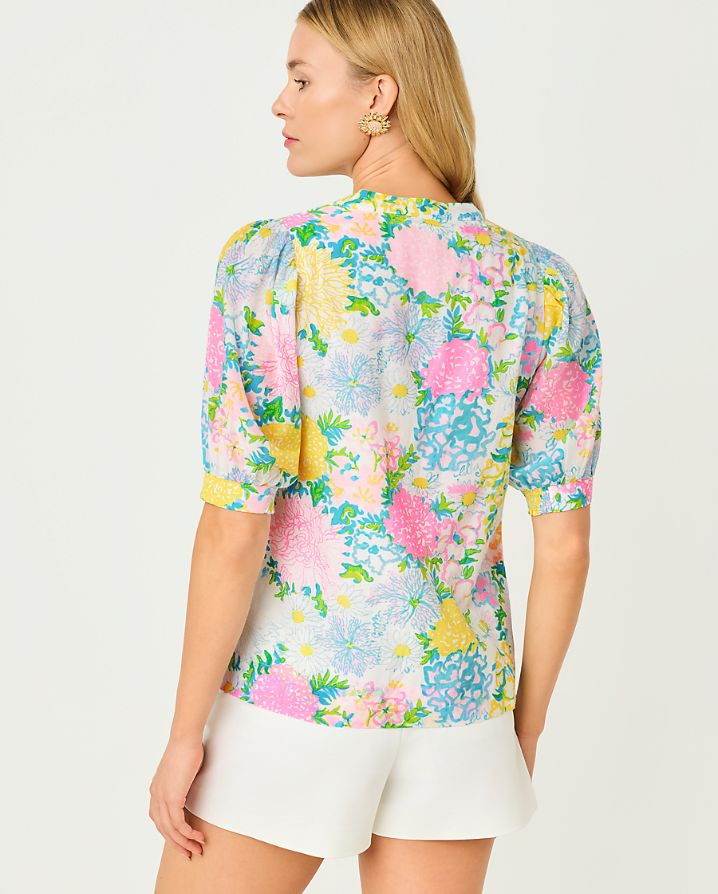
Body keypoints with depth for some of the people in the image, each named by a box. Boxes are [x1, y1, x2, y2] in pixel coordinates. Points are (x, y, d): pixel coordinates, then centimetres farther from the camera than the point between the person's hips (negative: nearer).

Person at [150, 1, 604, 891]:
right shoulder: (542, 284, -5)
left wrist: (184, 736, -8)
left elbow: (234, 527, -19)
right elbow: (564, 541, -2)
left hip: (293, 695, -4)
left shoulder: (269, 260, -17)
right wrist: (525, 726, 11)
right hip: (454, 700, 4)